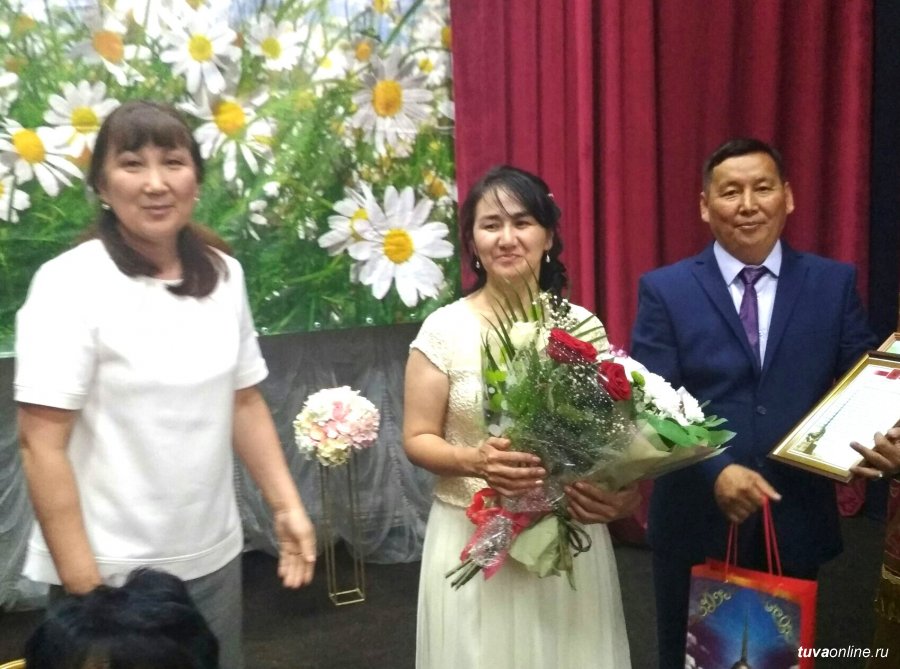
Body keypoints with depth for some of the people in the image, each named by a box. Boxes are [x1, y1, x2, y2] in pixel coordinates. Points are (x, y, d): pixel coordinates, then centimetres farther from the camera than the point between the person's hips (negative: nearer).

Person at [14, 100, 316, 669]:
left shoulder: (223, 275, 1)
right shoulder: (71, 285, -13)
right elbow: (42, 444, -14)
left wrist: (288, 506, 4)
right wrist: (82, 583, -15)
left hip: (213, 559, 5)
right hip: (113, 572, -4)